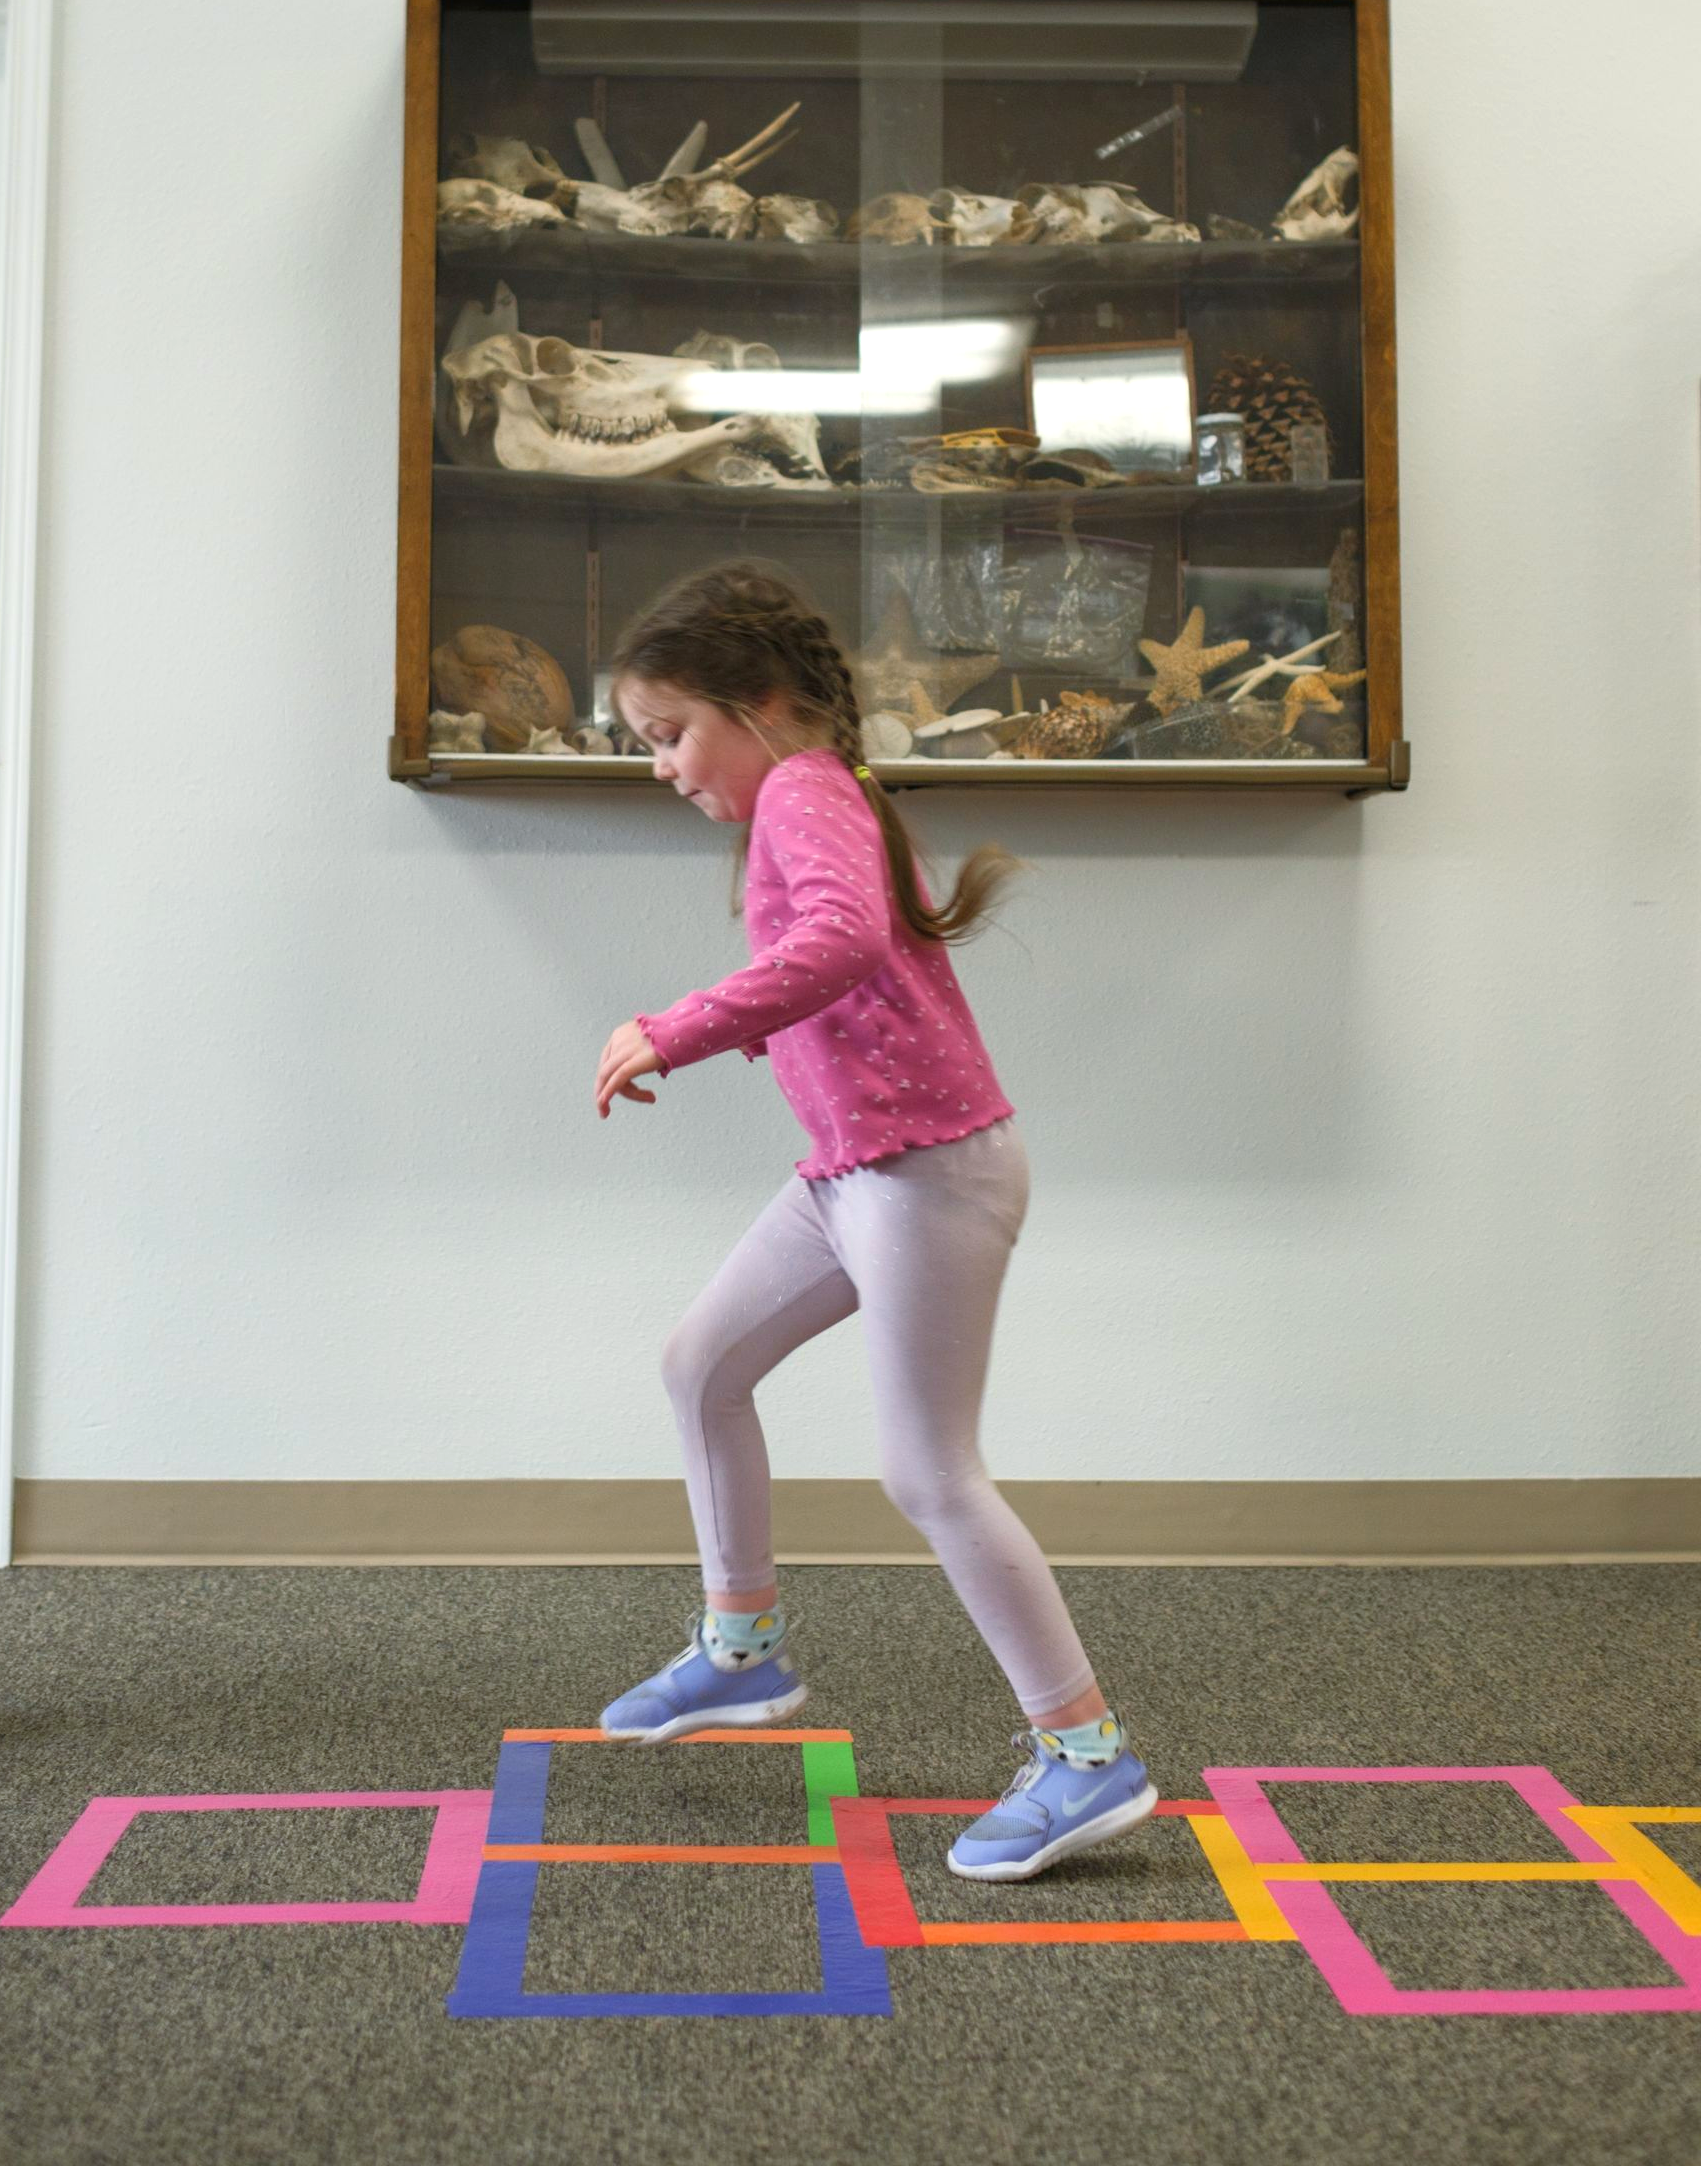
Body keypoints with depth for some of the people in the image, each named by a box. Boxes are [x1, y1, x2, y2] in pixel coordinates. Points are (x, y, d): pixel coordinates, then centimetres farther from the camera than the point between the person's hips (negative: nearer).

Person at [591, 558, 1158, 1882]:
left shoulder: (804, 794, -15)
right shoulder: (813, 797, 16)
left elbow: (841, 939, -36)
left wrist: (677, 1035, -34)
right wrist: (718, 1032, 11)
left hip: (928, 1170, -11)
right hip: (855, 1172, 11)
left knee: (930, 1475, -6)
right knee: (703, 1363, 17)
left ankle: (1088, 1755, 5)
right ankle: (744, 1648, 30)